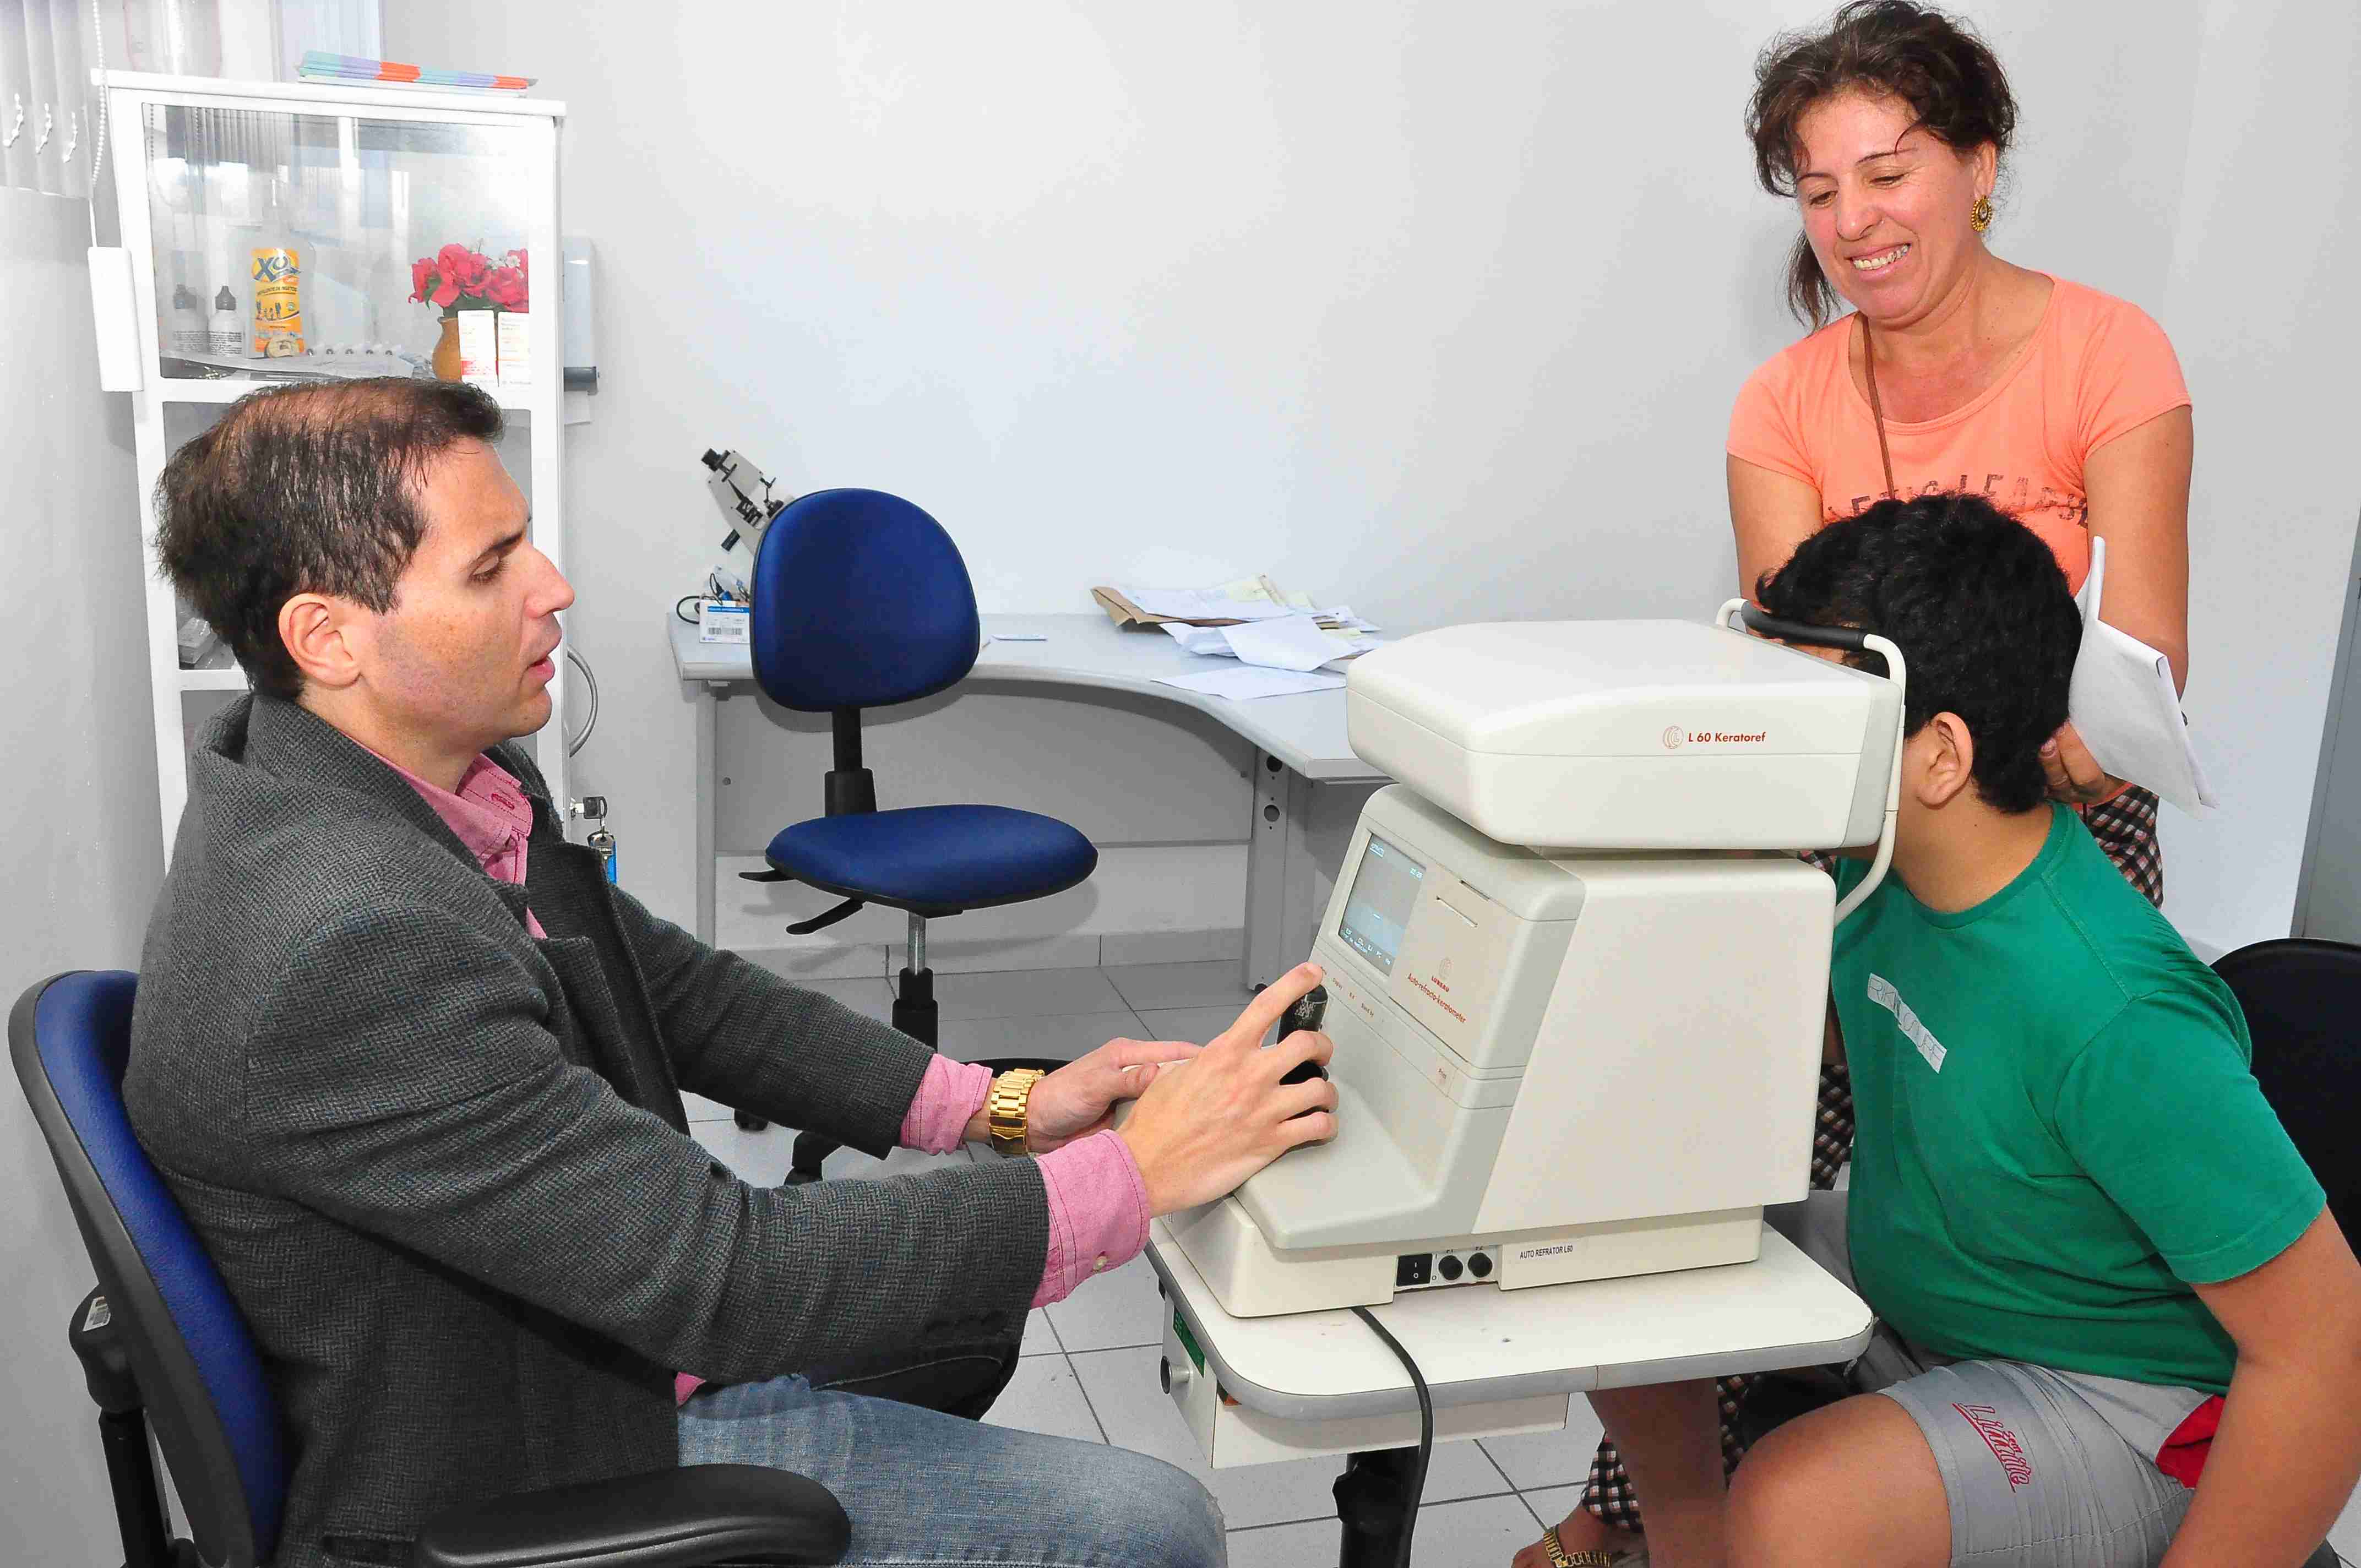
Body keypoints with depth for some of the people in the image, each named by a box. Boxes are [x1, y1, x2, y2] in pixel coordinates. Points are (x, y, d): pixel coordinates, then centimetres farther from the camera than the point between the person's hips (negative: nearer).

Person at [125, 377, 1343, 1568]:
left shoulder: (443, 778, -4)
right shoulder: (347, 945, -34)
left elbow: (681, 990, 5)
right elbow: (728, 1283, -33)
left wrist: (999, 1106, -3)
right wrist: (1139, 1173, -25)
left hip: (629, 1329, 9)